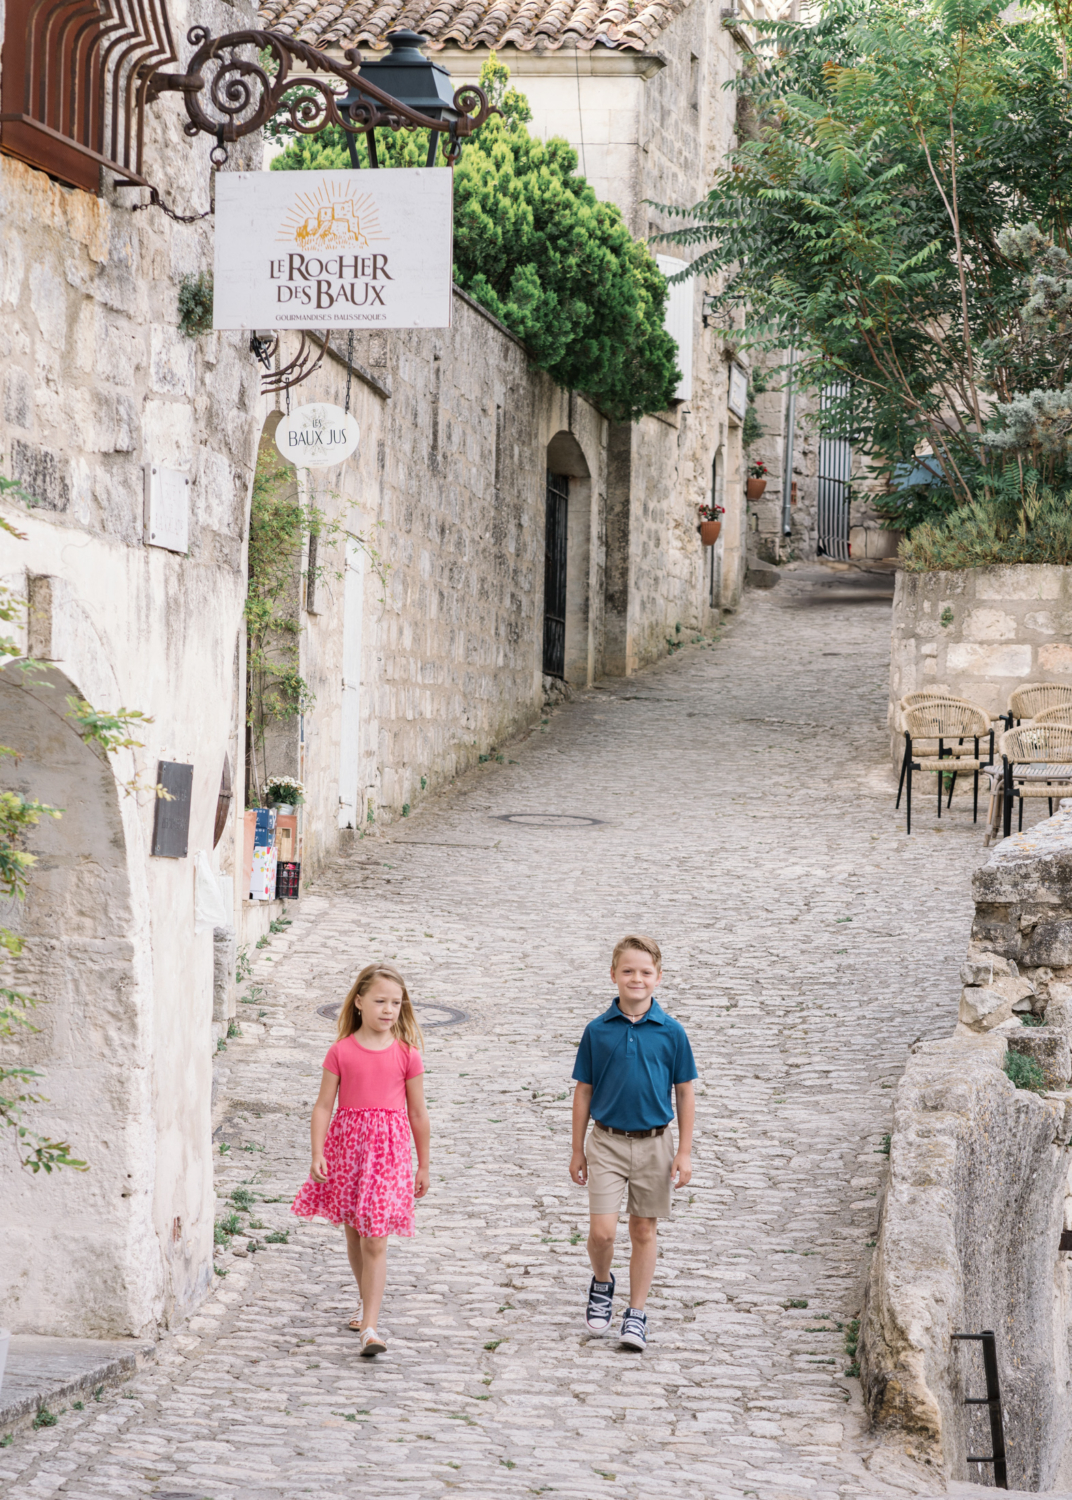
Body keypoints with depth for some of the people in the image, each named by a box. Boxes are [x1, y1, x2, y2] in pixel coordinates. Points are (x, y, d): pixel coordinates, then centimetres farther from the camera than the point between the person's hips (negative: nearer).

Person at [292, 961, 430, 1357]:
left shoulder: (406, 1054, -3)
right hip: (347, 1144, 2)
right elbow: (323, 1105, -1)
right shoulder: (341, 1052, -2)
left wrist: (423, 1165, 8)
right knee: (354, 1234, 17)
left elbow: (417, 1112, 4)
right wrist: (318, 1154, -12)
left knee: (375, 1242, -8)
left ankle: (369, 1327, -9)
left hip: (388, 1149, -2)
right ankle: (366, 1301, 40)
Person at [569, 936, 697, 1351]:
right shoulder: (597, 1031, -2)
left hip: (653, 1145, 0)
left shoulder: (671, 1032, -3)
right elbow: (583, 1092, 5)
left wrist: (684, 1152, -1)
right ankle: (601, 1284, 22)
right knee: (601, 1230, -8)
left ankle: (637, 1314, 18)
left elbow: (685, 1093, 2)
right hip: (607, 1143, 0)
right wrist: (577, 1151, 6)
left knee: (644, 1231, 7)